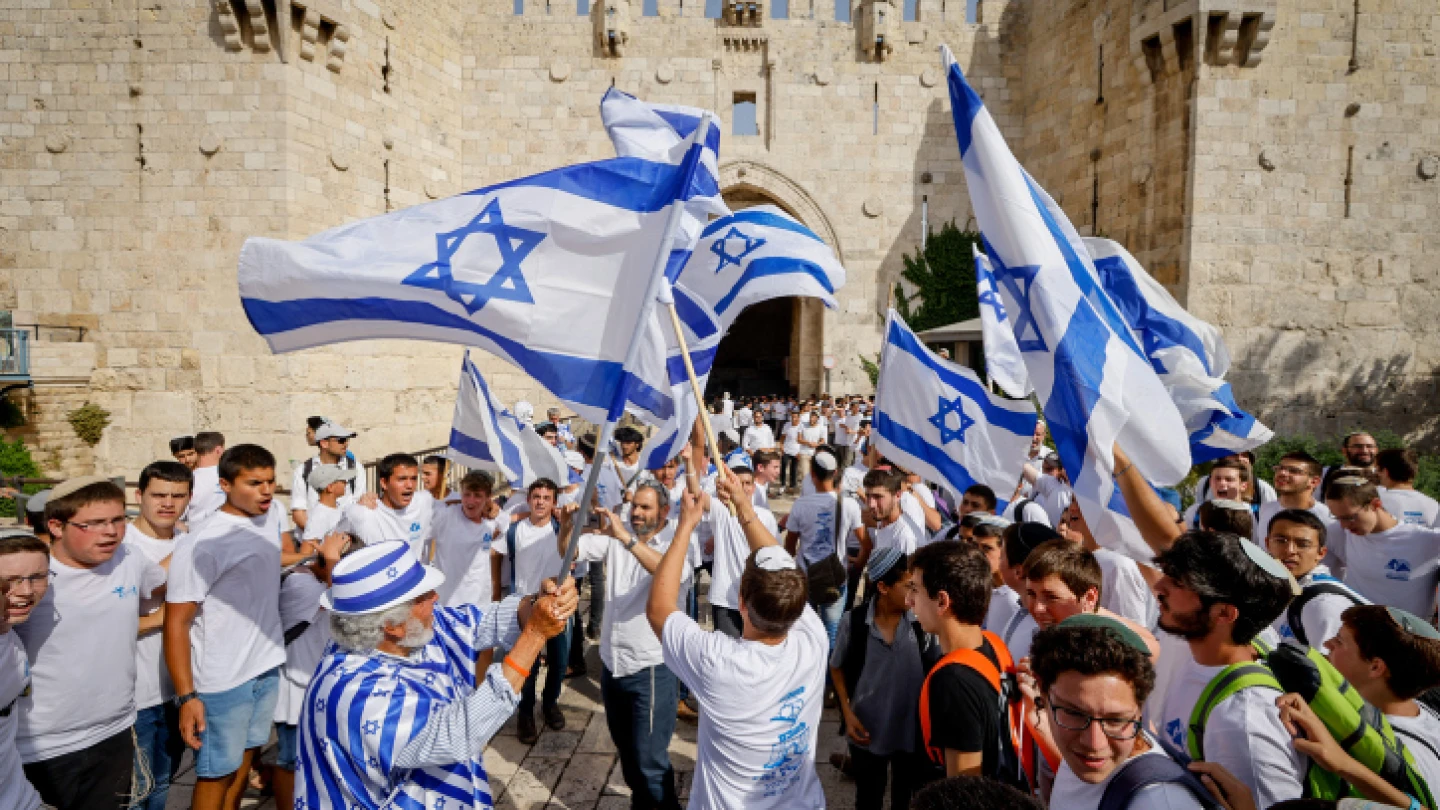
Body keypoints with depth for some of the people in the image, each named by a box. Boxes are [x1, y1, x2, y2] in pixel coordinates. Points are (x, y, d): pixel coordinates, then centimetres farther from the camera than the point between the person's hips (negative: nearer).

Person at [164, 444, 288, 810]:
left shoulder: (273, 513, 0)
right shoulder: (201, 547, -20)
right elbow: (176, 622, -17)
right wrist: (186, 696, -18)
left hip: (268, 667, 6)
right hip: (222, 681, -6)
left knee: (244, 759, 21)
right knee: (217, 775, 10)